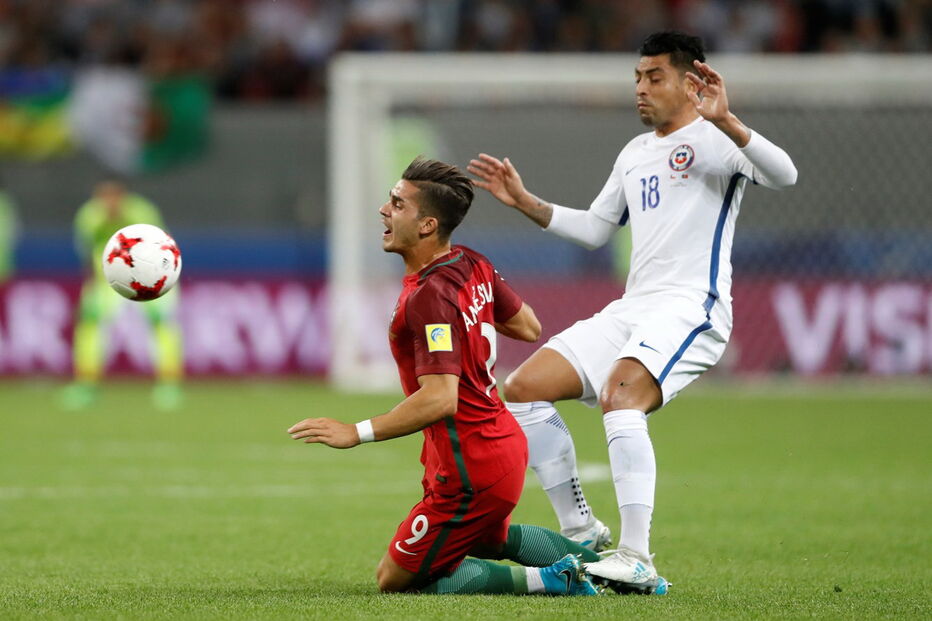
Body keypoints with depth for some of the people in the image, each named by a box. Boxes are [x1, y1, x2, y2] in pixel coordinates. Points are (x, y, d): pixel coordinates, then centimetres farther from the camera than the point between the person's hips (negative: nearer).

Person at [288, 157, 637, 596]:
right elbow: (529, 328, 15)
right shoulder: (473, 265, 1)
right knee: (488, 540, 38)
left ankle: (550, 580, -7)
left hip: (472, 472, -10)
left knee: (394, 579, 3)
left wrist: (357, 433, -32)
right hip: (505, 443, 10)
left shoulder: (429, 296, -26)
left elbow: (440, 399, -33)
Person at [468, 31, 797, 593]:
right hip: (631, 309, 9)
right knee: (523, 390, 1)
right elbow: (594, 229, 31)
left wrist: (726, 122, -35)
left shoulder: (711, 140, -3)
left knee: (619, 396, -33)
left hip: (690, 308, -9)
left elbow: (783, 174, -22)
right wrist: (526, 203, 21)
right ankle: (580, 531, 9)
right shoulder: (635, 154, 22)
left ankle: (637, 560, -35)